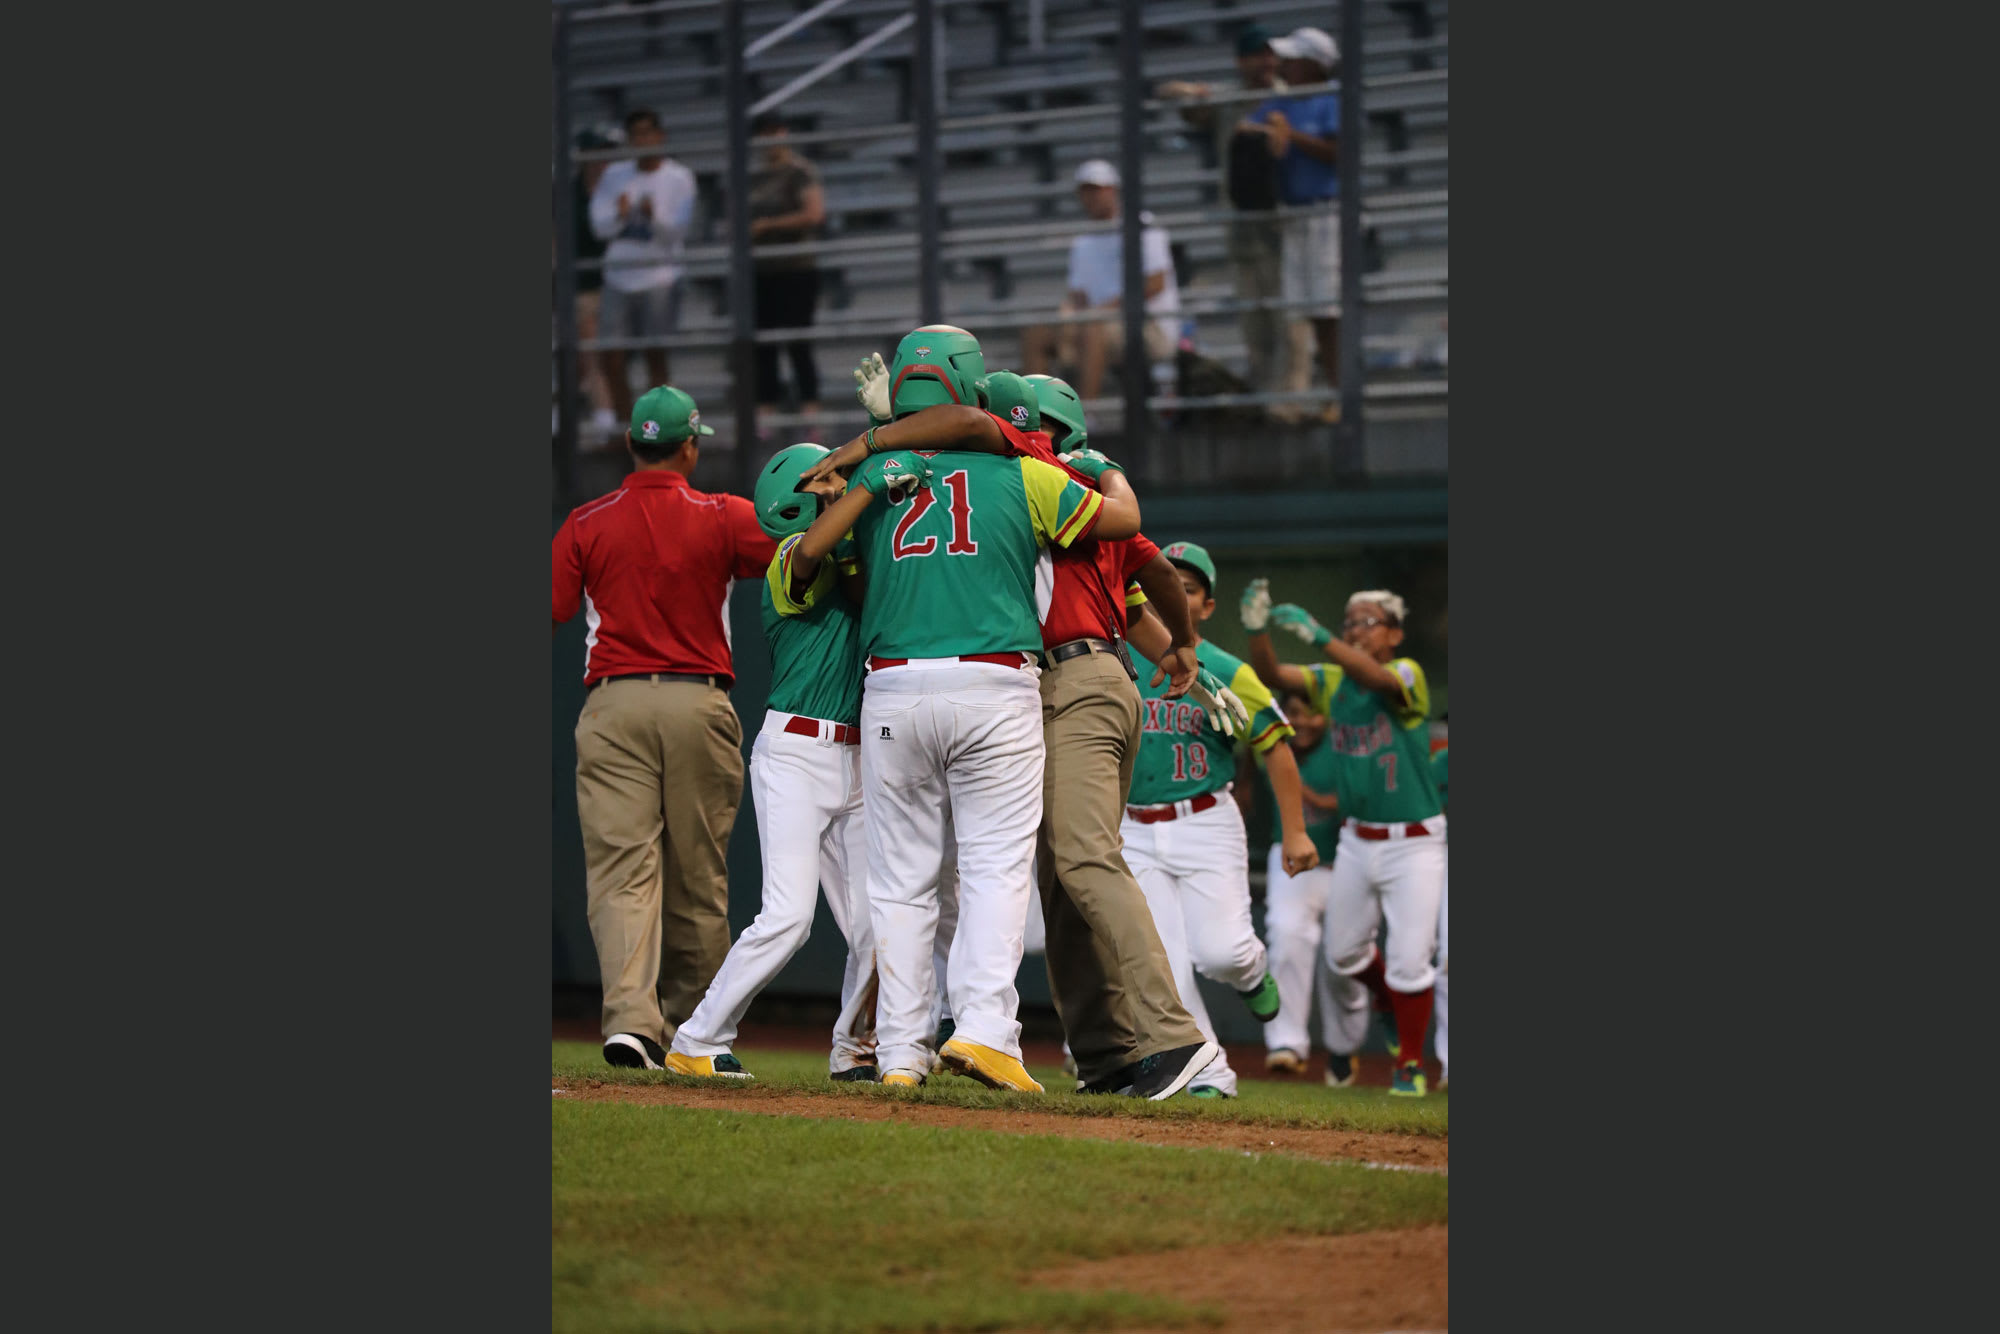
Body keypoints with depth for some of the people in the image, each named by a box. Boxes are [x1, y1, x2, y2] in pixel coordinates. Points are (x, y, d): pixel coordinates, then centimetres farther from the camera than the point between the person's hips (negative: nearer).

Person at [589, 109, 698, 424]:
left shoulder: (678, 178, 0)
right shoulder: (614, 176, 9)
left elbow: (678, 229, -9)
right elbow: (599, 225, 2)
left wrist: (654, 216, -28)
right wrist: (619, 215, -18)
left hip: (659, 278, -4)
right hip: (618, 277, 4)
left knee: (656, 358, -3)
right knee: (612, 361, 3)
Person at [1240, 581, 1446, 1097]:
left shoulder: (1408, 675, -13)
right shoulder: (1332, 681, 3)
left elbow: (1377, 678, -36)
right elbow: (1271, 674, -10)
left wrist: (1316, 635, -49)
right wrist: (1258, 628, -30)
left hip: (1413, 844, -6)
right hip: (1357, 839, 6)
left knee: (1408, 960, -9)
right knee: (1343, 953, 13)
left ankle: (1410, 1063, 7)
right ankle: (1394, 1005, 42)